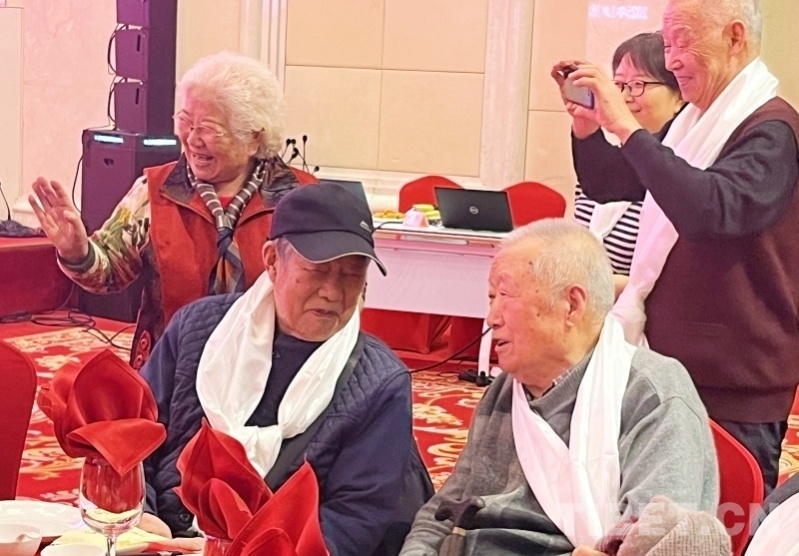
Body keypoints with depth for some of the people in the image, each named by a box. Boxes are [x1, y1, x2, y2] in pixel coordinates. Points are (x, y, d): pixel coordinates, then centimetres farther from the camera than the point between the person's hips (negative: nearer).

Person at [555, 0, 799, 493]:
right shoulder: (694, 121, 14)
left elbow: (712, 208, -33)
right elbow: (607, 185, 20)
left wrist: (628, 128, -31)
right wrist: (586, 123, 2)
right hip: (674, 366, 8)